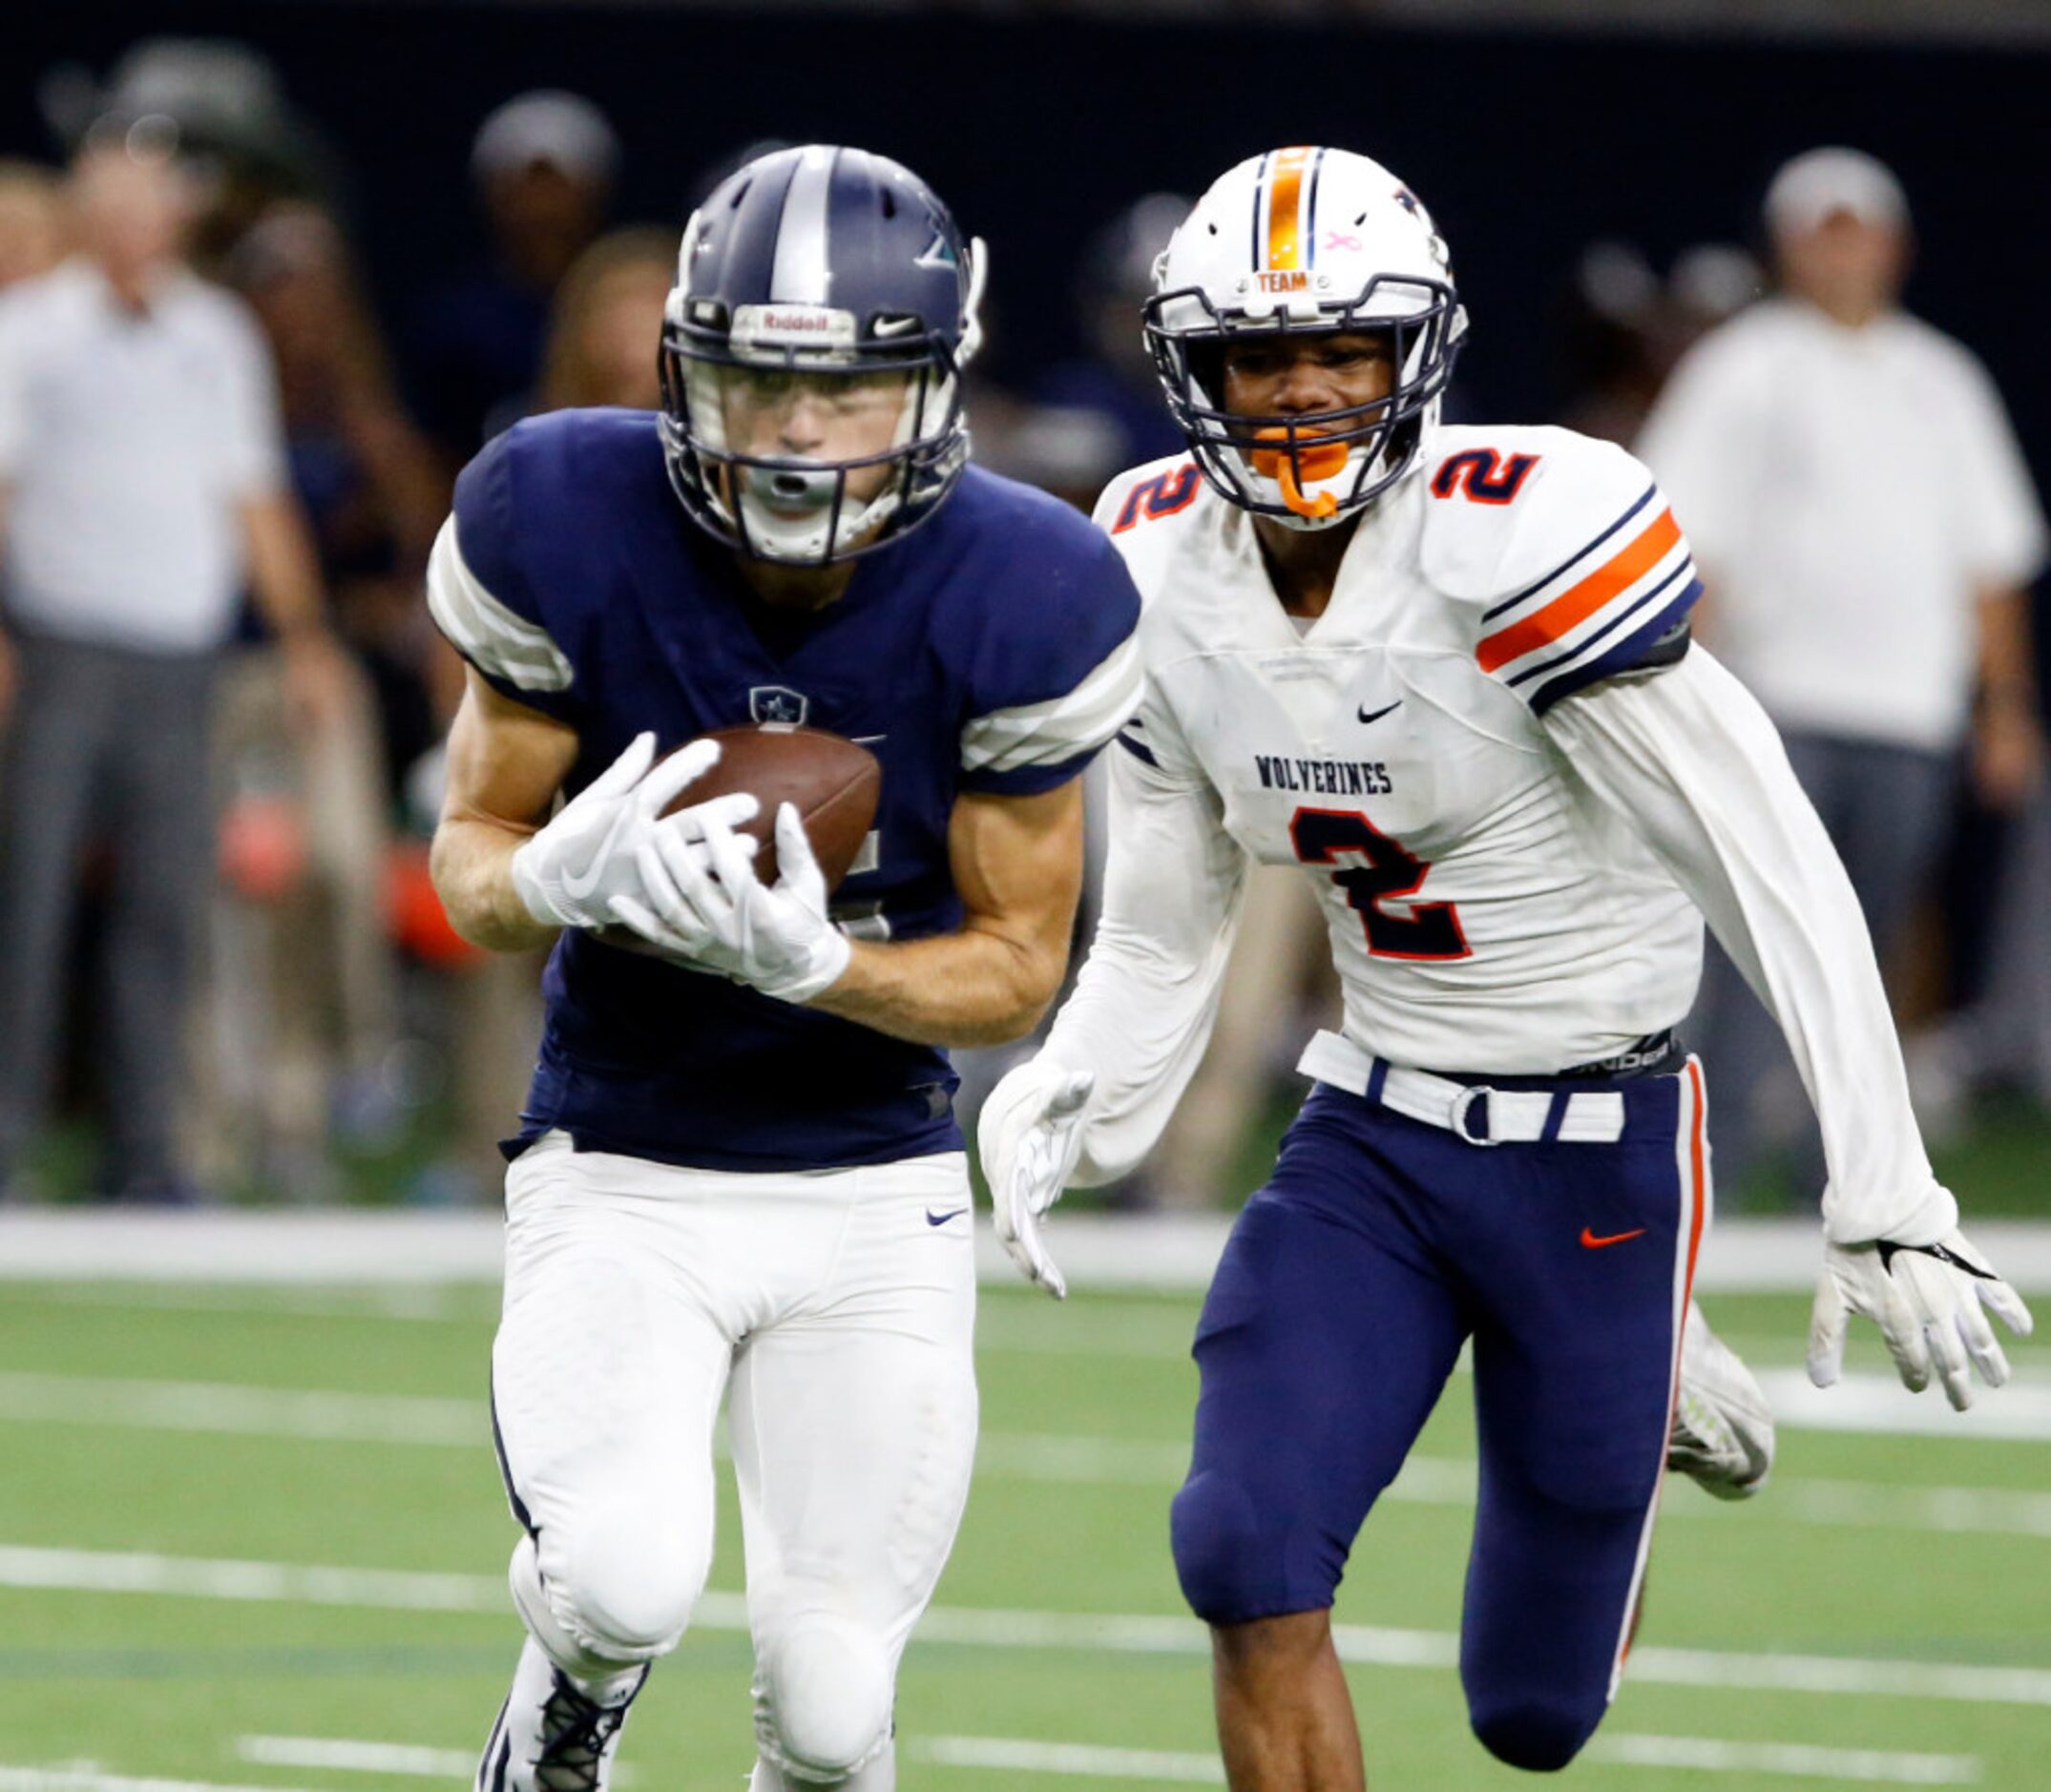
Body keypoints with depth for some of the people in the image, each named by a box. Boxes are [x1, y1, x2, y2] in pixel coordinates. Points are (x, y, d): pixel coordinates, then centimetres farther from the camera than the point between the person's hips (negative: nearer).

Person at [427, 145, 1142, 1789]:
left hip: (875, 1197, 1)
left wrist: (807, 962, -27)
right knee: (631, 1585, -26)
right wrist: (566, 874, -28)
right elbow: (471, 851, -3)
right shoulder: (574, 528, -15)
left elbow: (1019, 970, -7)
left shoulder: (1015, 599, -16)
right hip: (620, 1178, -1)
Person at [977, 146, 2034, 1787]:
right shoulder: (1166, 575, -4)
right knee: (1249, 1559, -19)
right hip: (1374, 1139, 4)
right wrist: (1070, 1105, -13)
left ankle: (1658, 1406, 38)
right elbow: (1160, 941, 8)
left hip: (1599, 1149, -4)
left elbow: (1777, 877, -22)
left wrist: (1886, 1199, -25)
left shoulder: (1514, 542, -24)